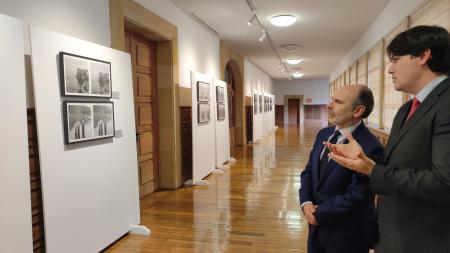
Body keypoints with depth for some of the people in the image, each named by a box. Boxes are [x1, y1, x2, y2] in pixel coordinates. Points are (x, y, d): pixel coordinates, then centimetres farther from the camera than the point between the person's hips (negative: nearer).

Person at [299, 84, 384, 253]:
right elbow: (308, 171, 5)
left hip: (347, 234, -6)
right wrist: (306, 203, -10)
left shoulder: (370, 148, -23)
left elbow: (356, 196, -24)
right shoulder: (324, 134, 2)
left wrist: (318, 213, -14)